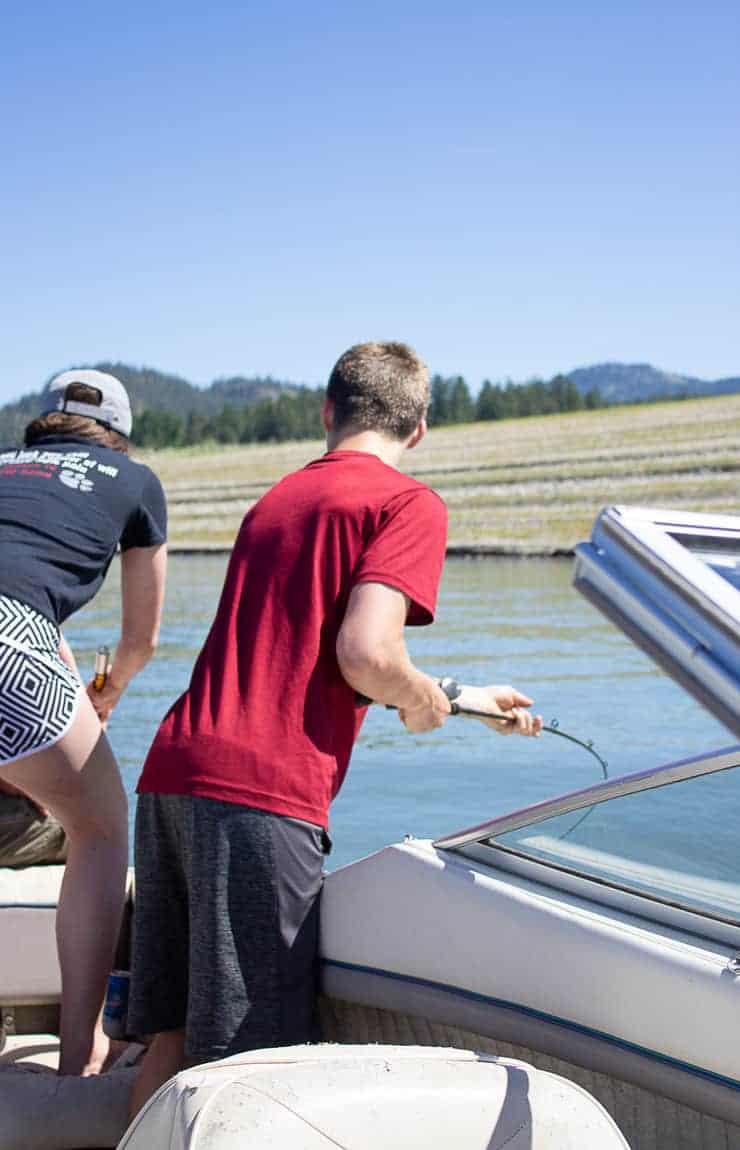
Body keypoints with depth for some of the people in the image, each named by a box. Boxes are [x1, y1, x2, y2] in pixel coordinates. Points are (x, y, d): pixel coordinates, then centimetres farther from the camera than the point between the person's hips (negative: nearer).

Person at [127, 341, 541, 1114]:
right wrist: (424, 701, 10)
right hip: (263, 791, -8)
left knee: (169, 1045, 13)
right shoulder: (410, 503, 2)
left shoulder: (277, 497, 26)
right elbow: (363, 653, -13)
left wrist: (465, 697, 43)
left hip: (171, 773, 8)